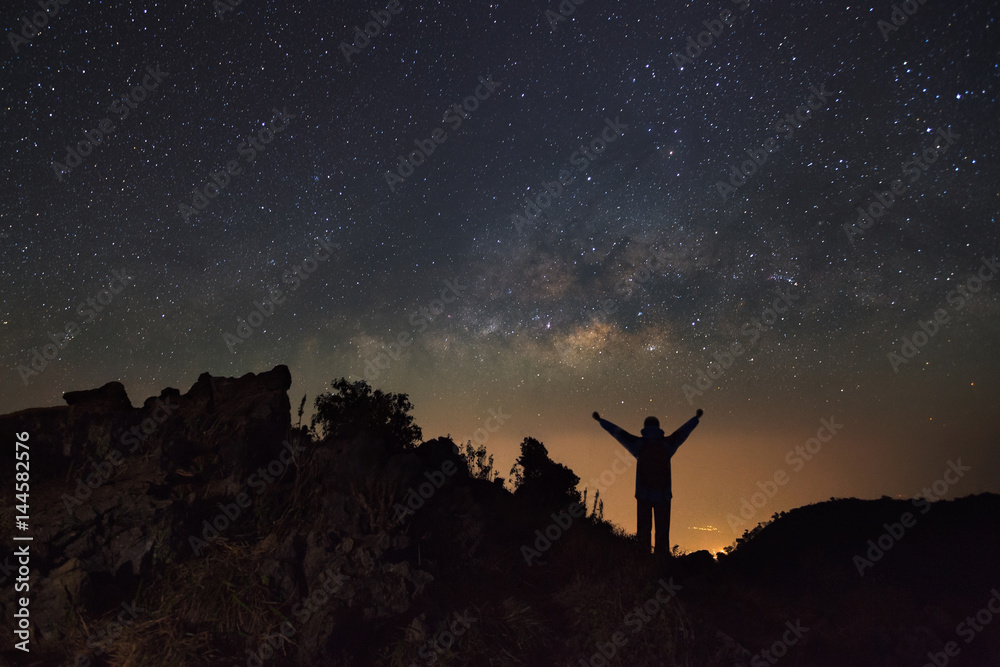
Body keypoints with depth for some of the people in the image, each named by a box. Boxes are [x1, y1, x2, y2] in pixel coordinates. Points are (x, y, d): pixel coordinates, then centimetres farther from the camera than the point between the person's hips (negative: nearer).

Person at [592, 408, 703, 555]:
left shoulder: (639, 444, 0)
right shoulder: (667, 444, 3)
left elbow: (617, 432, 9)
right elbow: (684, 431, 18)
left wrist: (601, 420, 21)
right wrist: (696, 417, 34)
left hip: (643, 494, -1)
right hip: (663, 495, 1)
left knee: (643, 530, 0)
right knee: (662, 531, 4)